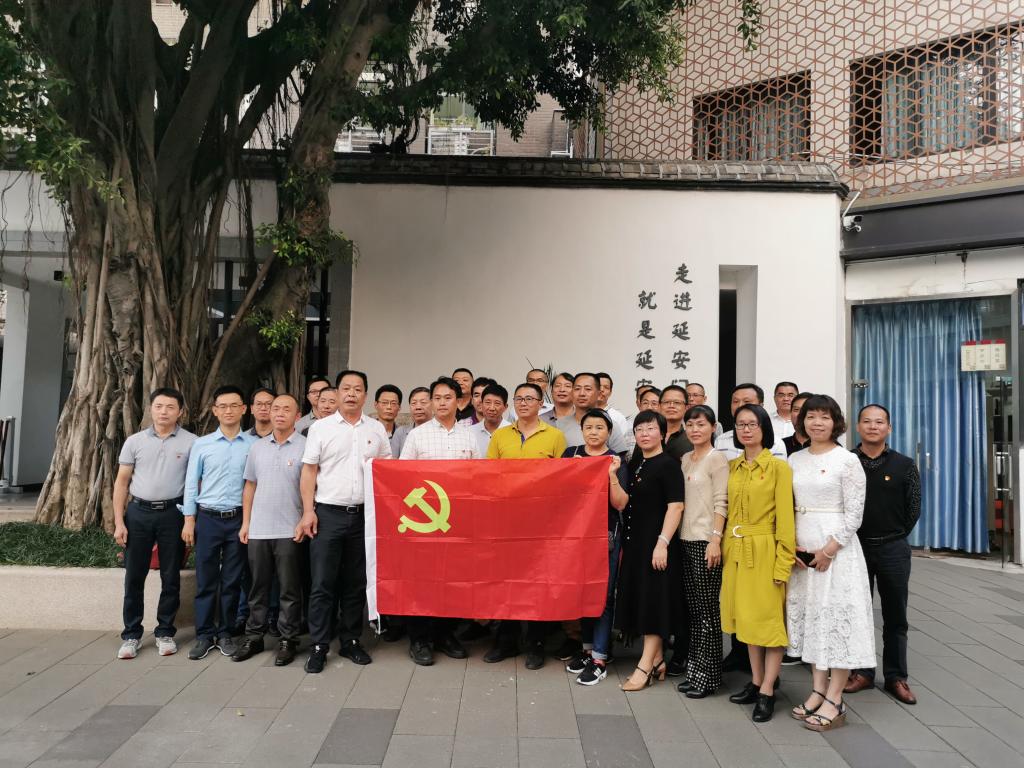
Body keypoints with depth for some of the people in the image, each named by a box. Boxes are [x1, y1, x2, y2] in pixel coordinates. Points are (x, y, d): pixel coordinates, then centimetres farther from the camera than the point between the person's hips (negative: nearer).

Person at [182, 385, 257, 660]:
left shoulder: (254, 445, 0)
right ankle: (204, 635, 17)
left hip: (239, 519, 0)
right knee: (206, 580, 6)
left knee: (232, 581, 8)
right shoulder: (201, 444, 3)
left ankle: (225, 633, 20)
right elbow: (191, 484, 5)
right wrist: (189, 520, 0)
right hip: (208, 518, 1)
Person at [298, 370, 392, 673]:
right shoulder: (321, 427, 2)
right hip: (328, 514, -2)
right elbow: (309, 471, 1)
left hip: (364, 514, 2)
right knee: (323, 584, 1)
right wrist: (308, 511, -6)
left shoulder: (377, 429, 9)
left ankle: (350, 641, 22)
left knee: (356, 583, 10)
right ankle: (319, 646, 11)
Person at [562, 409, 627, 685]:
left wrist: (612, 475, -21)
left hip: (606, 535, -3)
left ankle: (599, 659, 6)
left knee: (603, 594, 0)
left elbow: (620, 504, -8)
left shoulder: (616, 461, -2)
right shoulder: (571, 454, 6)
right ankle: (587, 647, 27)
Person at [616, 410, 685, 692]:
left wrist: (662, 543, -22)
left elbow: (676, 506, -15)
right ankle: (657, 660, 22)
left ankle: (645, 667, 2)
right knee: (640, 601, 11)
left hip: (657, 543, -8)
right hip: (634, 542, 8)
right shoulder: (633, 464, 12)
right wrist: (624, 544, 12)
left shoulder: (668, 464, -9)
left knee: (653, 602, -3)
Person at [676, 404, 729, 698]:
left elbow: (721, 503, -11)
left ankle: (707, 676, 8)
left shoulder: (717, 459, -5)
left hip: (706, 541, -7)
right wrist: (674, 537, 12)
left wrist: (715, 540, -18)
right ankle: (694, 670, 20)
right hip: (686, 540, 7)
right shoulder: (685, 459, 14)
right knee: (693, 608, 11)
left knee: (707, 609, -1)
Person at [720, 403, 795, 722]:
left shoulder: (778, 467, -8)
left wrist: (783, 563, -14)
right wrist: (724, 547, 4)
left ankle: (767, 691, 10)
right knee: (746, 618, 13)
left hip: (765, 552, -6)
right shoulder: (731, 467, 8)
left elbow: (785, 517, -11)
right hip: (736, 552, 6)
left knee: (769, 619, 2)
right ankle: (756, 681, 26)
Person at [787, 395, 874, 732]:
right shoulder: (795, 460, 8)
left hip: (836, 546, -5)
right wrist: (791, 545, -2)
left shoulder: (847, 460, -6)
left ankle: (834, 700, 6)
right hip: (801, 550, 5)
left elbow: (854, 514, -8)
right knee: (808, 615, 9)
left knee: (838, 616, -2)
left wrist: (829, 550, -13)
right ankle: (818, 691, 20)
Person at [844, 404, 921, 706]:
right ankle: (862, 672, 22)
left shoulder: (904, 465, 0)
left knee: (895, 617, 9)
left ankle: (896, 677, 21)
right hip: (854, 547, 0)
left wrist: (892, 537, 7)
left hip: (893, 549, 0)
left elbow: (913, 510, 5)